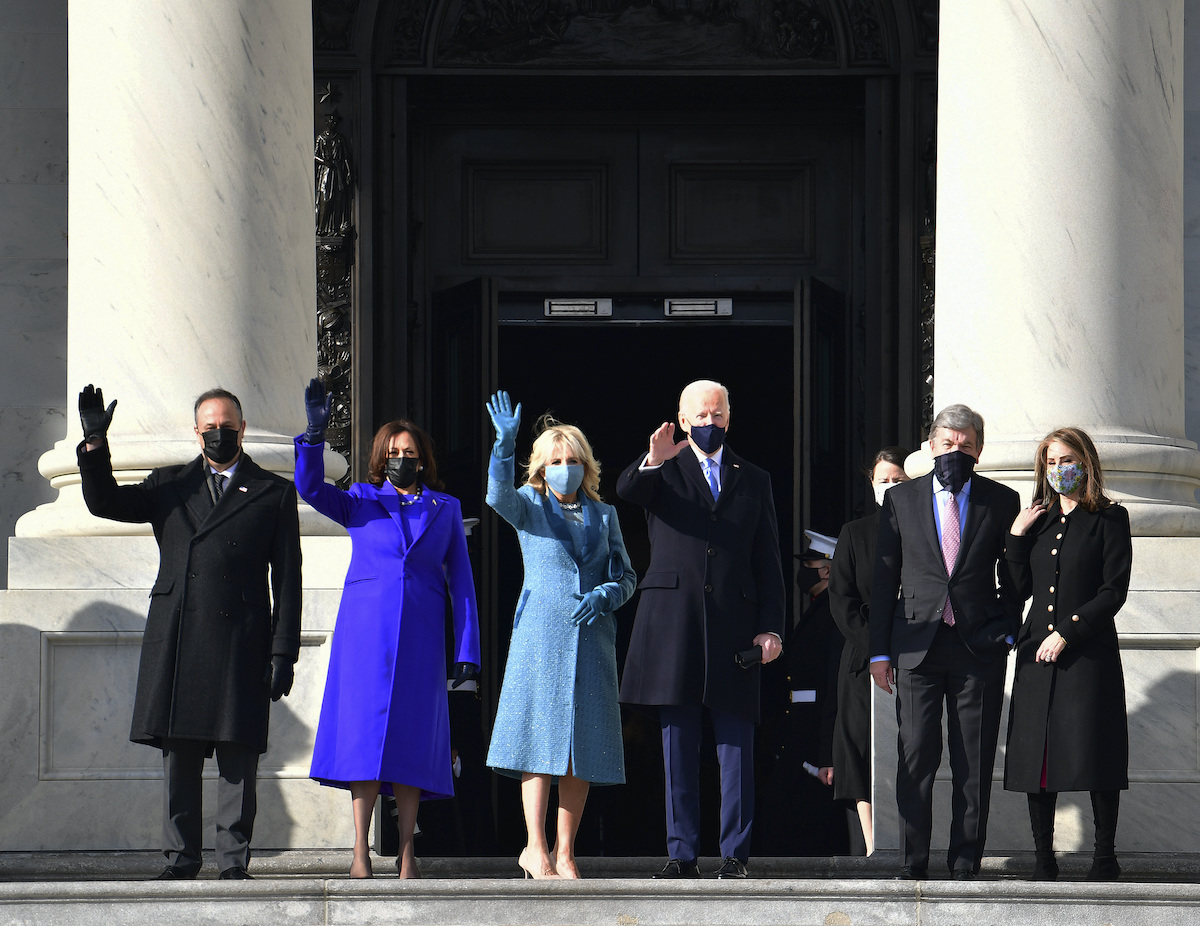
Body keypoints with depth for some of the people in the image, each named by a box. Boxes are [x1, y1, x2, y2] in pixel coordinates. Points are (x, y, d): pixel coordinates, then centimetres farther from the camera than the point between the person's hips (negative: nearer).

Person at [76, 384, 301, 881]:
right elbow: (104, 502, 8)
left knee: (238, 757, -3)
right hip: (176, 644, 2)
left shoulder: (274, 494, 11)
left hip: (241, 645, -2)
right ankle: (181, 855, 6)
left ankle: (234, 858, 0)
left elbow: (287, 580, 7)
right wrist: (95, 443, -7)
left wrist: (283, 653, -1)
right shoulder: (168, 486, 18)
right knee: (178, 754, 2)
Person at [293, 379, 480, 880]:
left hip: (420, 637, 1)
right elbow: (311, 487, -5)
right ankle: (361, 853, -7)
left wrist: (466, 648, 3)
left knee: (411, 739, -1)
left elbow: (460, 581, 11)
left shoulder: (445, 509, 14)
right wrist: (315, 433, -19)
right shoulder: (361, 501, 12)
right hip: (365, 631, -1)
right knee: (364, 732, -7)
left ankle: (406, 854, 2)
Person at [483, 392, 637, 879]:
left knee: (582, 748, 1)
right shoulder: (530, 507, 5)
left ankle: (564, 852, 5)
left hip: (591, 637, 3)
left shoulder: (603, 515, 14)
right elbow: (498, 495, -17)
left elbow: (625, 577, 14)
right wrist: (505, 443, -32)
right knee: (540, 737, -8)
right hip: (540, 634, -3)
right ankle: (535, 849, -5)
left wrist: (602, 596, -8)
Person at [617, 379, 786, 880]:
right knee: (678, 745, 1)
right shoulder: (663, 471, 11)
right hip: (672, 622, -1)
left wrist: (771, 628, 4)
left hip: (734, 625, 1)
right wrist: (652, 461, -33)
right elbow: (627, 490, -12)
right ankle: (682, 853, 5)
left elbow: (768, 563, 13)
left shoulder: (753, 481, 16)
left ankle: (735, 853, 2)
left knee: (736, 745, -2)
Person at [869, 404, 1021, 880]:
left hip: (979, 647, 0)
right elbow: (884, 578, 8)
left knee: (974, 764, 1)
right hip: (917, 645, 0)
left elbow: (1013, 578, 12)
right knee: (915, 758, -3)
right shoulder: (901, 499, 8)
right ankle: (913, 866, 2)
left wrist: (1006, 633, 1)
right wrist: (879, 650, 4)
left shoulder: (1002, 502, 7)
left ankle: (965, 866, 7)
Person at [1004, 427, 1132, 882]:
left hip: (1088, 652, -5)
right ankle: (1043, 859, 5)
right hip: (1037, 654, 5)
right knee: (1036, 754, 1)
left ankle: (1105, 859, 0)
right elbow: (1022, 587, 12)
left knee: (1094, 754, -7)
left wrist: (1068, 633, -11)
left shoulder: (1109, 519, 1)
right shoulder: (1039, 520, 16)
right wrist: (1017, 537, 2)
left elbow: (1114, 591, -6)